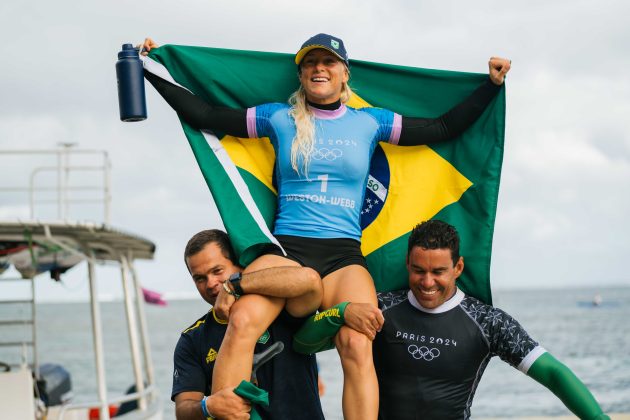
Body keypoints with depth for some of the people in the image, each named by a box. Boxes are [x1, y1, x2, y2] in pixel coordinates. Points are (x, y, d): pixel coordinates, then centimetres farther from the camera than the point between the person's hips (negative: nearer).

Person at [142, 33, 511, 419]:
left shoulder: (370, 122, 14)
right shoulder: (279, 118, 12)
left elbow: (445, 129, 18)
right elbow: (204, 115, 12)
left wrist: (492, 84, 16)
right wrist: (152, 71, 11)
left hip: (344, 256, 0)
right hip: (286, 248, 0)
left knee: (357, 346, -28)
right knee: (242, 322, -31)